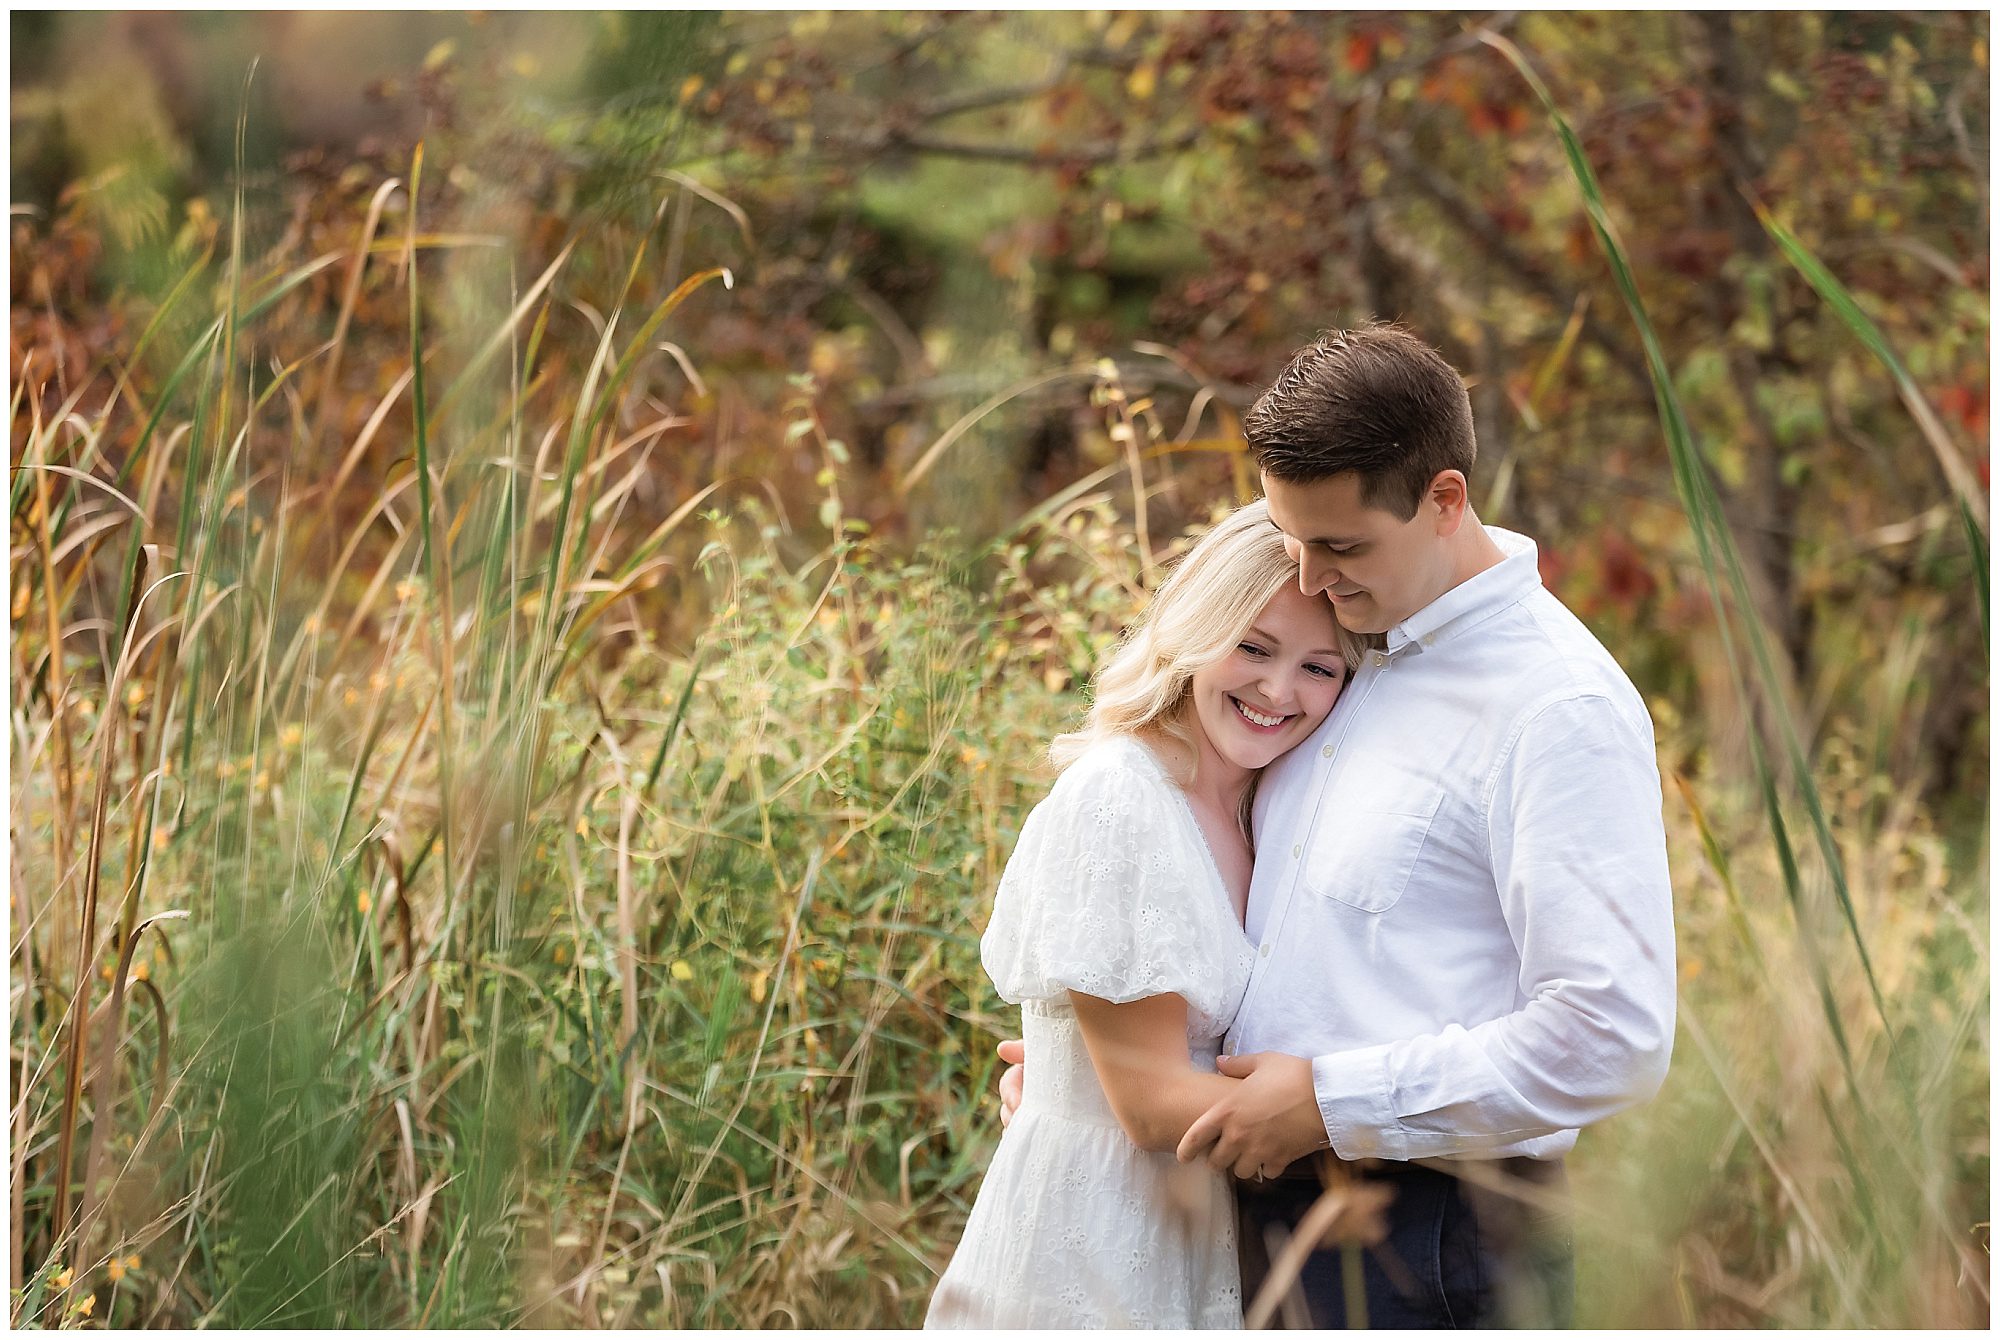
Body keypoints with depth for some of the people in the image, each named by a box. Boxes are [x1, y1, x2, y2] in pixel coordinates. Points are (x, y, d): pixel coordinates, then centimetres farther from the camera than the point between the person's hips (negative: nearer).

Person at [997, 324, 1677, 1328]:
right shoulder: (1350, 650, 10)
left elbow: (1612, 1038, -24)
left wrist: (1330, 1100, -19)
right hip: (1275, 1223, 8)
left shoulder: (1560, 710, -17)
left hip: (1433, 1249, -8)